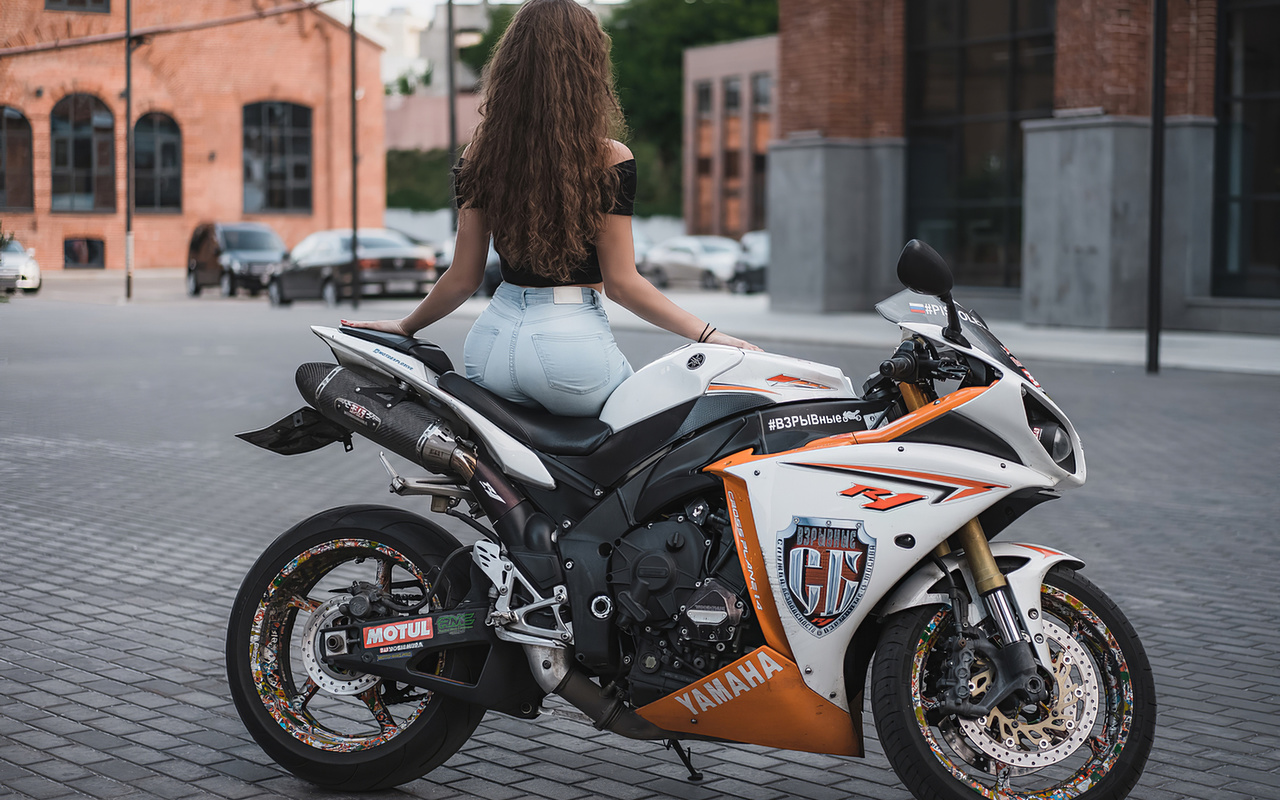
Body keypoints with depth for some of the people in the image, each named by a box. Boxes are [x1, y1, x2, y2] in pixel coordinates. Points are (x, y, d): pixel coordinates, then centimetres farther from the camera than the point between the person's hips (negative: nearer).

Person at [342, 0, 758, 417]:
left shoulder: (480, 155, 1)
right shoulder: (610, 160, -10)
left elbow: (463, 278, 6)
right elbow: (621, 283, -9)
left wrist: (405, 325, 22)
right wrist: (709, 335, -4)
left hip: (494, 340, 5)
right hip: (572, 344, -4)